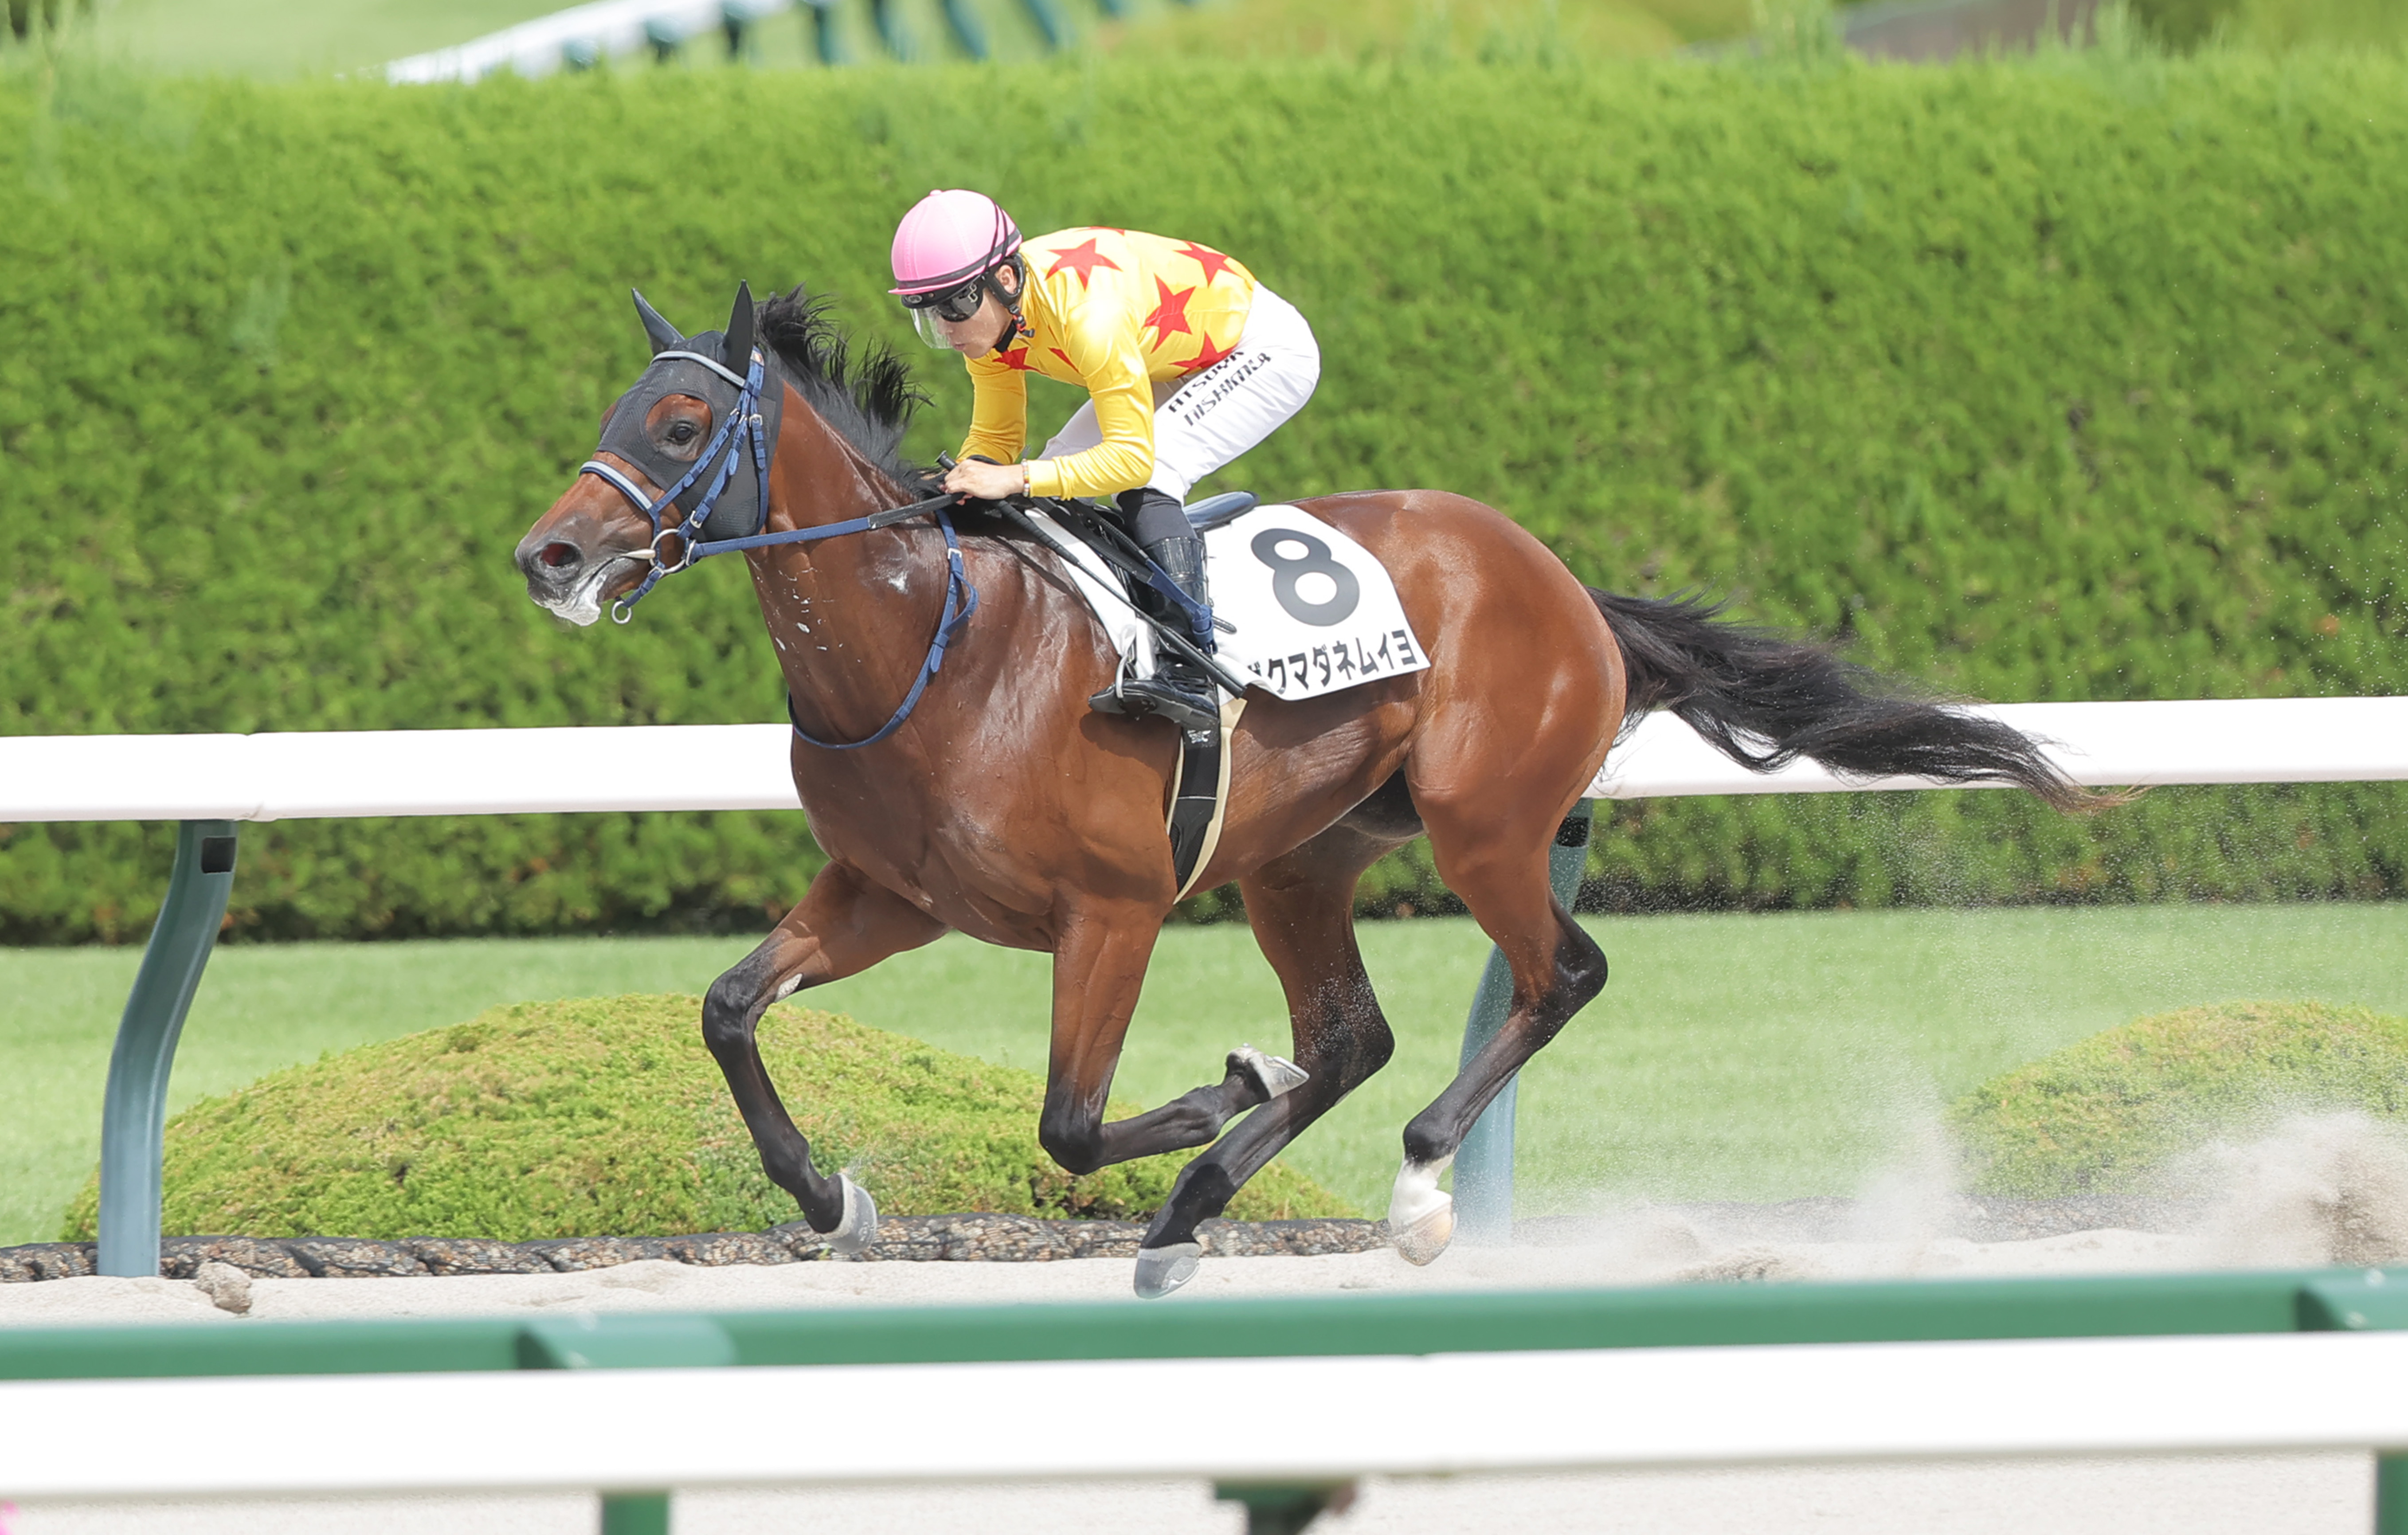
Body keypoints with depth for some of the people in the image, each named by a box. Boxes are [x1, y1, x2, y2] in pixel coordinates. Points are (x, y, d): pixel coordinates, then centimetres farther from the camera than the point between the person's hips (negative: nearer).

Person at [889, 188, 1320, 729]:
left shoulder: (1086, 313, -39)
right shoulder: (986, 312, -13)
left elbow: (1133, 455, -38)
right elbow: (995, 439, 0)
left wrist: (1016, 480, -45)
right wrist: (952, 487, -20)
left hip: (1267, 351, -9)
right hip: (1181, 361, 9)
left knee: (1147, 474, -28)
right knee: (1061, 468, -2)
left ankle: (1190, 673, -29)